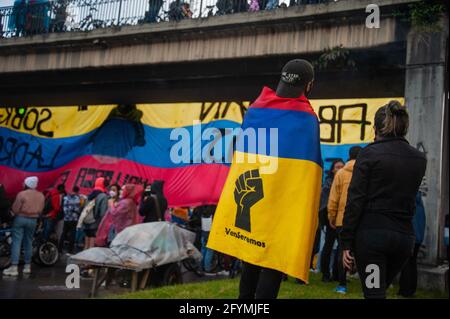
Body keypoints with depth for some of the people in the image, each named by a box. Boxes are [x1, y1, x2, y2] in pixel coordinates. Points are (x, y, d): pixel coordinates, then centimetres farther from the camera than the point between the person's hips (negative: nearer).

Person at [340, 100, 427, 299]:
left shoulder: (369, 153, -7)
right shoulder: (419, 159, 8)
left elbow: (355, 201, -10)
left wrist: (346, 242, -7)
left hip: (371, 233, -5)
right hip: (405, 236, 5)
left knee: (374, 293, -1)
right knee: (380, 288, 22)